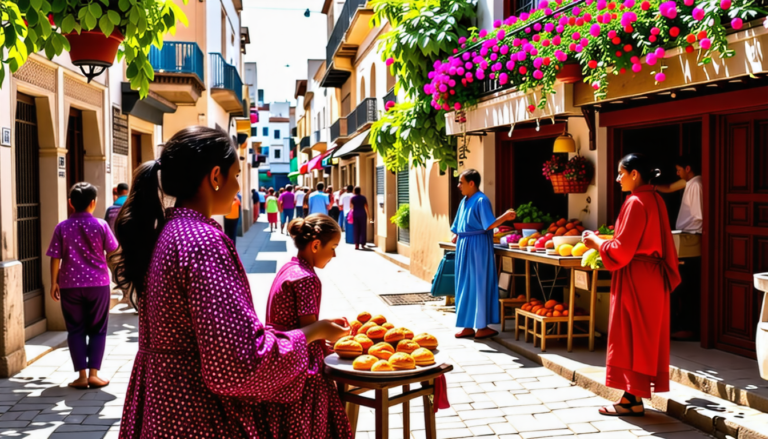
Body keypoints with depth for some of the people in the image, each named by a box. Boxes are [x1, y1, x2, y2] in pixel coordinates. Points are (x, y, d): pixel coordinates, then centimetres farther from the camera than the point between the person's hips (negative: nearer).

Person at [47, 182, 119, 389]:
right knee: (97, 329, 9)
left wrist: (54, 282, 8)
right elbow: (113, 251, 2)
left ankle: (82, 375, 8)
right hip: (98, 283, -1)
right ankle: (93, 374, 5)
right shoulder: (101, 225, -5)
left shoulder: (62, 227, -2)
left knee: (75, 330, 9)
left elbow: (55, 257, -1)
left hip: (70, 285, 1)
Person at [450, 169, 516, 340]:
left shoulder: (481, 201, -12)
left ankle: (483, 326, 5)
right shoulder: (464, 201, 13)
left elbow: (489, 225, -21)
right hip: (464, 247, 8)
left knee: (479, 285, -2)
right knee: (465, 286, 10)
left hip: (478, 247, -8)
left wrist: (505, 217, -34)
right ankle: (468, 326, 16)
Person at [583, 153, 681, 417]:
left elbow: (621, 249, -20)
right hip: (653, 276, 9)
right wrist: (605, 241, 16)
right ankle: (634, 395, 19)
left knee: (631, 336, -1)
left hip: (635, 279, -9)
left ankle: (632, 400, 6)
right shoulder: (655, 200, 10)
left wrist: (596, 242, -5)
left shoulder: (635, 203, -18)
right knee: (646, 336, 12)